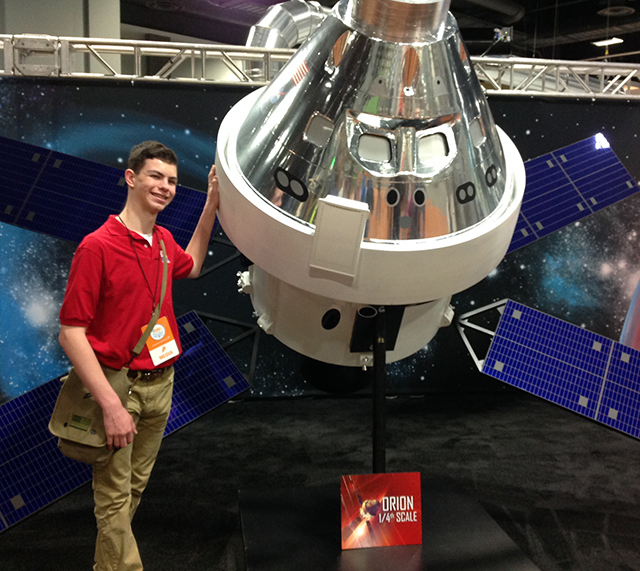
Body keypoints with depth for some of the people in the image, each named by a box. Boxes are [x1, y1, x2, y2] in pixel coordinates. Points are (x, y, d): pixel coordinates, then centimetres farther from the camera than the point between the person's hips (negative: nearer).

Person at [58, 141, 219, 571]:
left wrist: (211, 205, 20)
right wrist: (111, 405, -24)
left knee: (137, 485, 20)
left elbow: (190, 266, 30)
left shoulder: (164, 240, 5)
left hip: (160, 384, 7)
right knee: (115, 498, 3)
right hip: (117, 386, -7)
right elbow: (71, 333, -18)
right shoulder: (97, 246, -17)